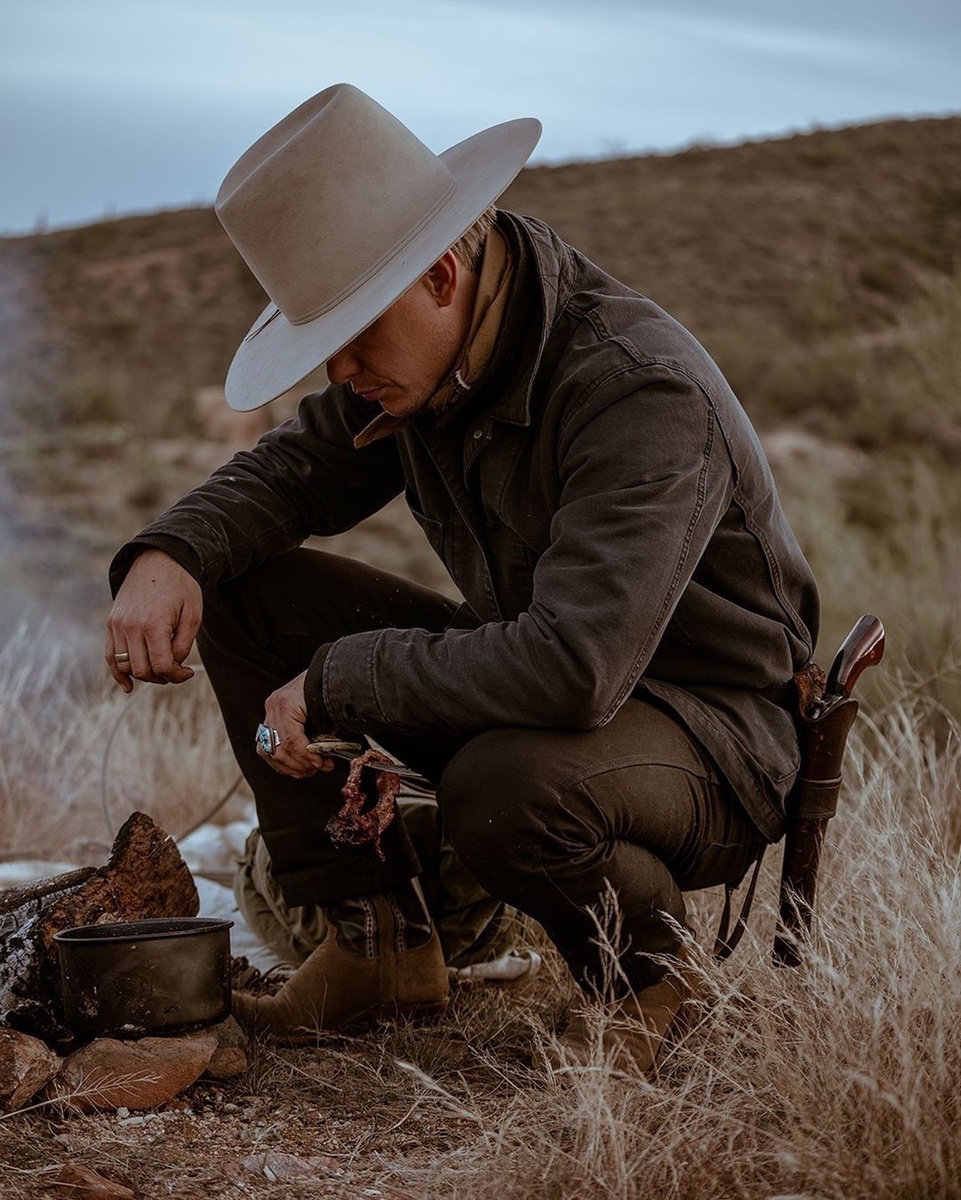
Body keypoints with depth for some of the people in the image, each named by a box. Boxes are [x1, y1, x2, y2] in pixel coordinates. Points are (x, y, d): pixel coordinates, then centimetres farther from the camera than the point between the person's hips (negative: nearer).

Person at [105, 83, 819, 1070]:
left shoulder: (642, 395, -31)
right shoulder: (422, 349, -5)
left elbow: (574, 668, -40)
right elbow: (291, 470, 9)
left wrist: (337, 683, -29)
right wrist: (168, 553, -13)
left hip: (713, 740, -7)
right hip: (539, 676, 8)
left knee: (501, 788, -40)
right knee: (240, 590, -4)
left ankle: (642, 967, -5)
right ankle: (379, 941, 4)